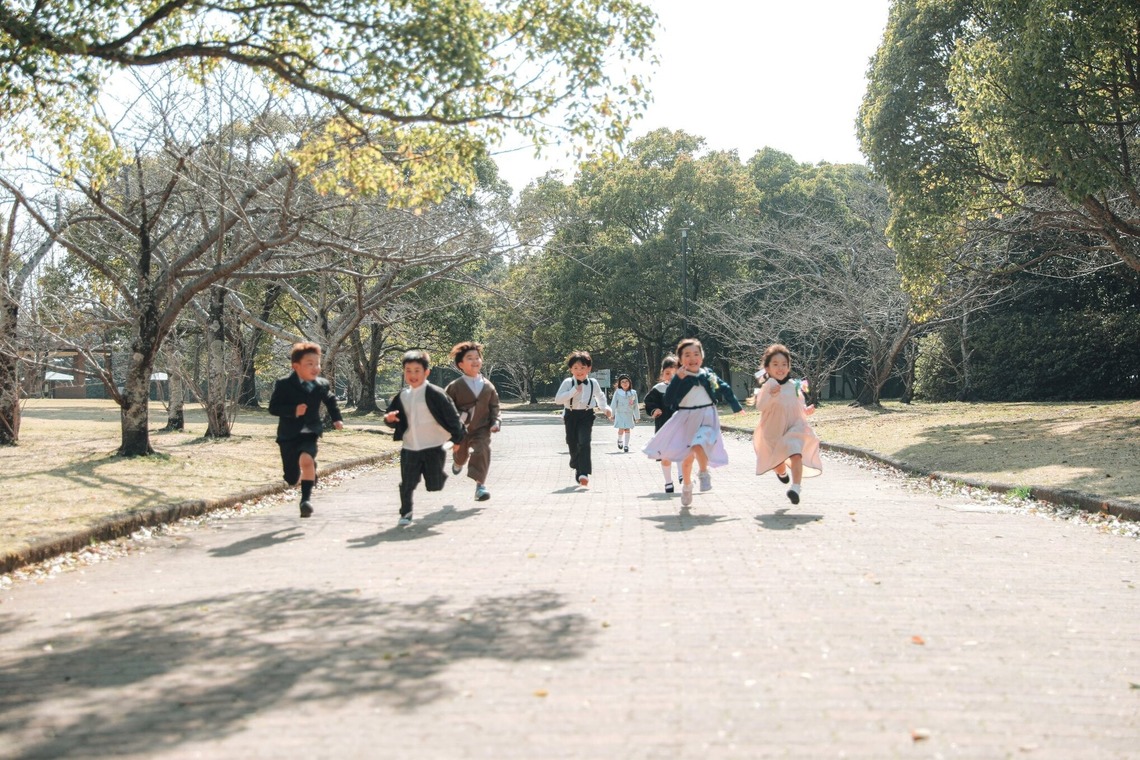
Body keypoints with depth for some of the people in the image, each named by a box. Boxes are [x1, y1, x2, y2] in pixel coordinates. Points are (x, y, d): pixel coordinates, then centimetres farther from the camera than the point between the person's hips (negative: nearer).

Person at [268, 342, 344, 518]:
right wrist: (293, 411, -25)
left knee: (306, 459, -31)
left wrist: (336, 418, 17)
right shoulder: (283, 385, -9)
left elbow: (331, 401, 23)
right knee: (292, 479, 6)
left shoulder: (322, 385, 2)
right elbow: (273, 408, -12)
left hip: (309, 433, 1)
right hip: (288, 436, 0)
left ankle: (306, 499, -24)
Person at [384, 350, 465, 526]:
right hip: (409, 448, 4)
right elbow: (395, 416, 18)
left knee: (434, 485, -2)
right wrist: (389, 419, -6)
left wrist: (457, 438, -4)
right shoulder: (402, 396, 7)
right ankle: (406, 513, 19)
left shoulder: (435, 393, -11)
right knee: (407, 484, 3)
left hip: (434, 447, -4)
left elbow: (451, 415, -7)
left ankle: (440, 475, 29)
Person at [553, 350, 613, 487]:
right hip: (571, 415, 0)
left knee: (584, 442, -18)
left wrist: (606, 408, 12)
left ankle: (584, 473, -23)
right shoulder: (567, 383, -4)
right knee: (573, 444, 8)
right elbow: (557, 399, -15)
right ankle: (577, 468, 35)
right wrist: (574, 390, -19)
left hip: (586, 415, 0)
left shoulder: (593, 383, 4)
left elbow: (600, 396, 25)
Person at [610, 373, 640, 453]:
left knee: (627, 429, 0)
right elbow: (613, 404, 1)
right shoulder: (617, 392, -2)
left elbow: (635, 406, 9)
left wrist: (637, 416, 11)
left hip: (629, 414, 2)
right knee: (621, 429, -9)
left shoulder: (633, 393, 4)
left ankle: (626, 445, 10)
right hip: (620, 413, -2)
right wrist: (612, 414, -1)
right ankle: (620, 440, 21)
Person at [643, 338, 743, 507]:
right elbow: (668, 401, -15)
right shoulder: (679, 379, -5)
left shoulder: (708, 375, 2)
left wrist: (736, 406, 25)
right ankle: (686, 486, 36)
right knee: (687, 457, 11)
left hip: (707, 420, -1)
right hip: (685, 421, 1)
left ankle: (704, 473, -4)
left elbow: (724, 389, 18)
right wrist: (677, 379, -22)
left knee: (698, 445, -30)